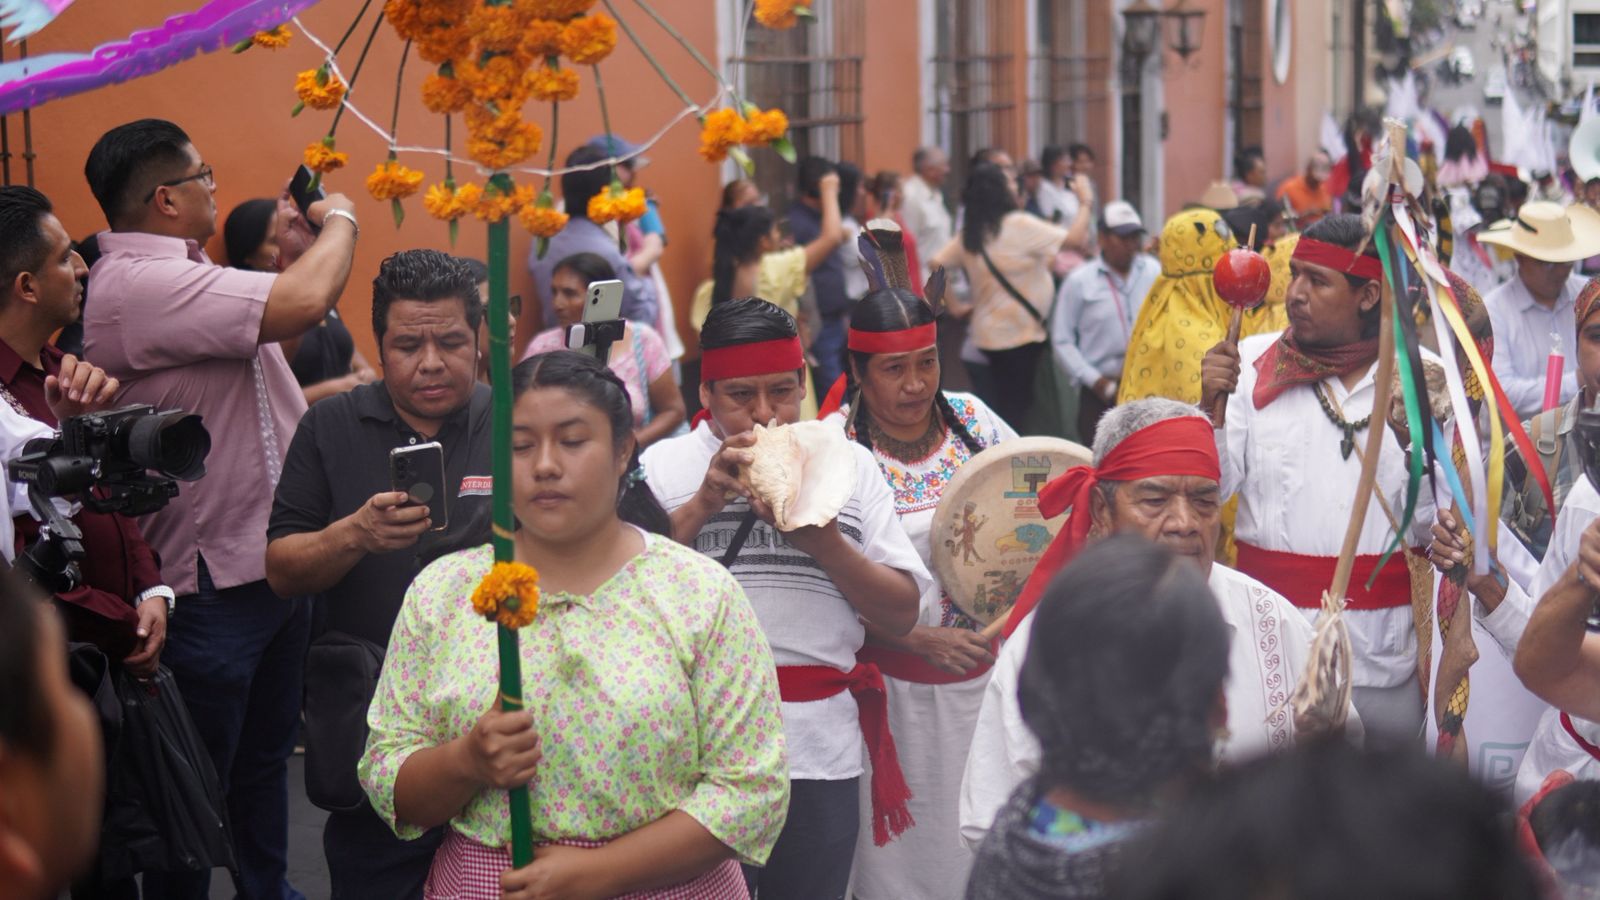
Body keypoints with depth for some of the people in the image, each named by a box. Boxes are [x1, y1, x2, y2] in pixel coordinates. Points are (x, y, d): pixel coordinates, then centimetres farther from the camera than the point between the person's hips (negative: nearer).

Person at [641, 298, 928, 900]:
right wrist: (704, 503, -12)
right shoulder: (663, 466, 6)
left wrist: (819, 537, -9)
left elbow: (902, 614, 5)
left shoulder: (850, 465, 10)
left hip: (821, 749, 2)